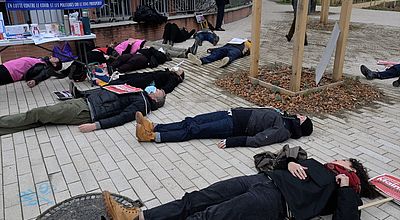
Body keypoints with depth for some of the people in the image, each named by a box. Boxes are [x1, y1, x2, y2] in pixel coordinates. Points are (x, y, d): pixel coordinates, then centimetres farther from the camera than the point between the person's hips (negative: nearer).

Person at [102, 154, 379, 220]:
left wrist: (346, 187, -3)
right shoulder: (316, 164, 32)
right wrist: (290, 163, 9)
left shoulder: (343, 193, 14)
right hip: (261, 180, 7)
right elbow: (280, 163, 29)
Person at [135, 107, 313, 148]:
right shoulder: (279, 114, 17)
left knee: (194, 130, -15)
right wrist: (237, 110, 18)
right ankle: (153, 126, -4)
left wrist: (232, 141, -26)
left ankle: (153, 136, -14)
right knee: (191, 121, -3)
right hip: (234, 113, 7)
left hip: (235, 126, -7)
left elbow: (257, 140, -21)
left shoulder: (282, 131, -9)